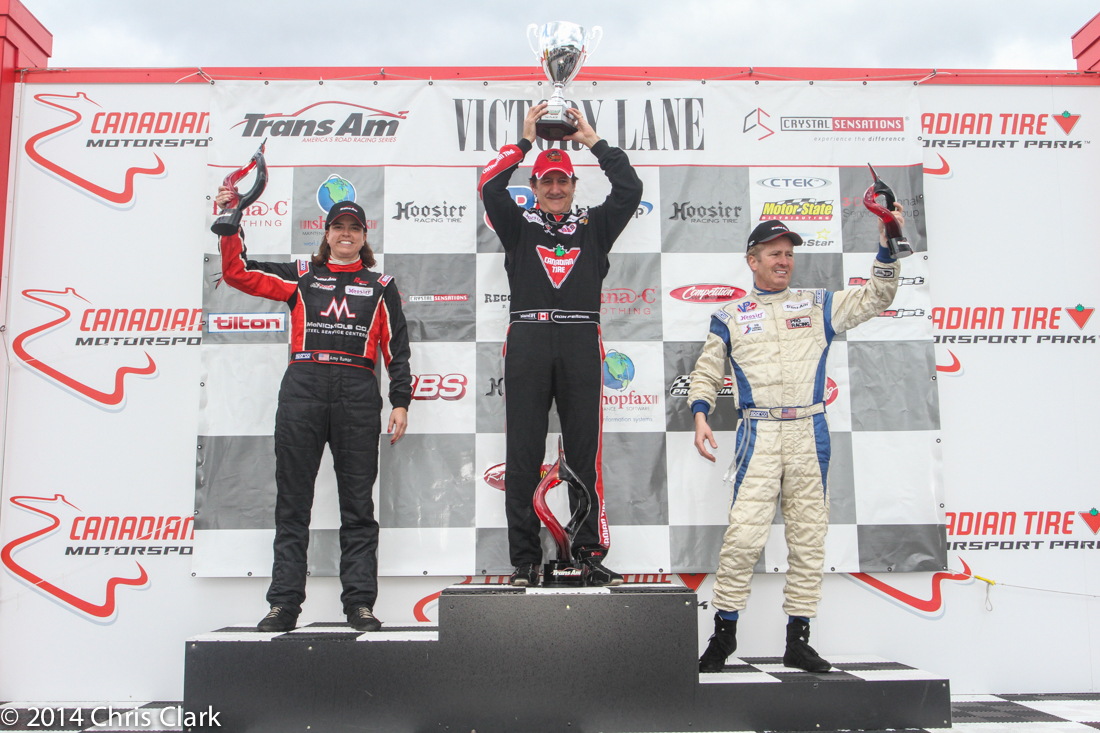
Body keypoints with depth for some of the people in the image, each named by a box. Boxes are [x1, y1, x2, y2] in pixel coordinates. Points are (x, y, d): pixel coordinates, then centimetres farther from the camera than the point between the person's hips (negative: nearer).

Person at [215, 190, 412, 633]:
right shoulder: (300, 276, 18)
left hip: (358, 393, 0)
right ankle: (284, 604, 5)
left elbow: (396, 347, 12)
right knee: (293, 501, 0)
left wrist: (401, 401, 4)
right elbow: (238, 273, 13)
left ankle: (360, 603, 5)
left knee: (358, 503, 1)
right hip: (302, 387, 1)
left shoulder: (381, 287, 17)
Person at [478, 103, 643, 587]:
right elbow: (490, 188, 3)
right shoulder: (518, 226, 17)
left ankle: (591, 556, 5)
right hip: (527, 343, 0)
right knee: (523, 456, 0)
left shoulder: (594, 226, 19)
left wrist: (593, 141, 11)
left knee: (585, 454, -1)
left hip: (581, 344, 0)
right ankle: (525, 560, 6)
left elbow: (630, 189, 9)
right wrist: (525, 141, 7)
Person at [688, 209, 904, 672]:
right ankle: (724, 632, 4)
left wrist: (885, 241, 2)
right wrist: (700, 416, -4)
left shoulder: (819, 306, 15)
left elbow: (876, 297, 13)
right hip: (758, 433, -2)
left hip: (811, 433, 2)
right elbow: (706, 373, 12)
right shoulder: (730, 317, 12)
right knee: (743, 534, -11)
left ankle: (798, 639, 14)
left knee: (808, 538, 4)